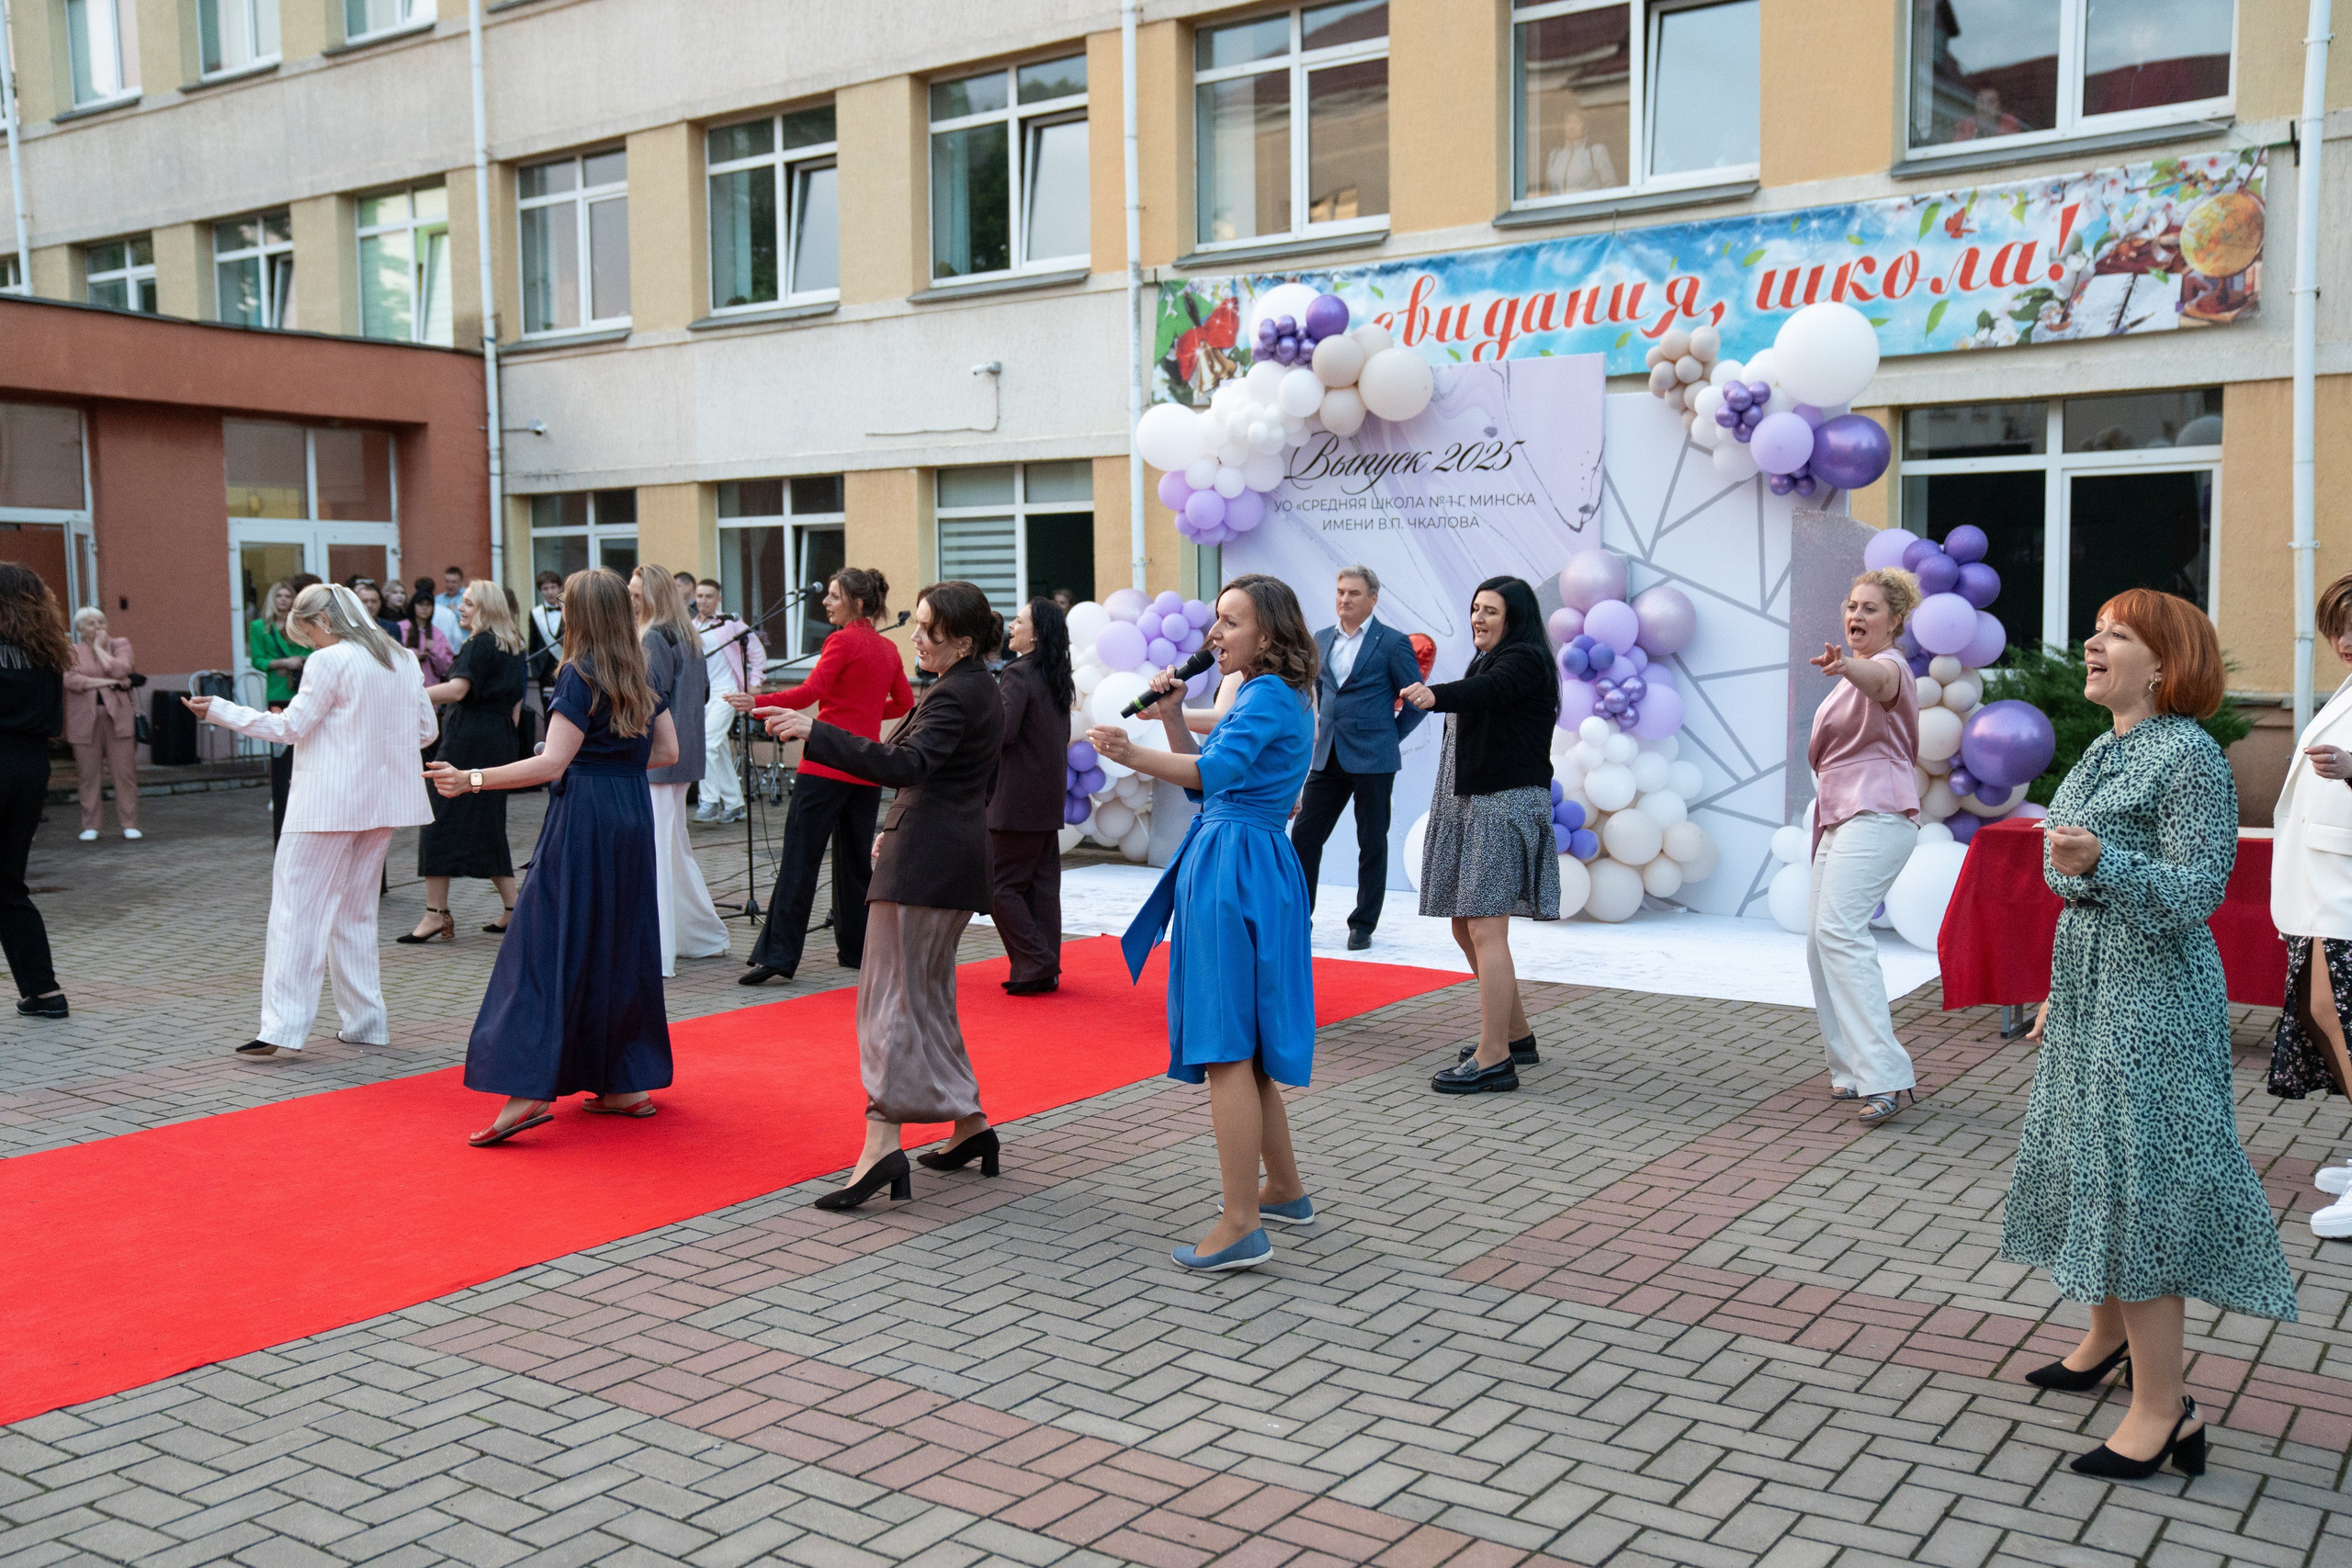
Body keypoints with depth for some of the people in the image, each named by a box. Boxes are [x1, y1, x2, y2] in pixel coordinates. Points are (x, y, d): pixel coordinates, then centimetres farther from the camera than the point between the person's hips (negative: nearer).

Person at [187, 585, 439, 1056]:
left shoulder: (329, 662, -11)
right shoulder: (404, 659, 9)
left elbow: (291, 727, -9)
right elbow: (425, 730, 12)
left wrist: (219, 711, -3)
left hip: (329, 801, -7)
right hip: (383, 801, 7)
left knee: (298, 906, -4)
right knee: (357, 908, 15)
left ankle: (282, 1025, -9)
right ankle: (364, 1021, 15)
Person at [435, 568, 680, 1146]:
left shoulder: (579, 672, -11)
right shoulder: (638, 673, 10)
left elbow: (553, 763, -18)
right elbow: (667, 751, 14)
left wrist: (471, 780, -17)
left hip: (582, 817, -7)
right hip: (633, 816, 7)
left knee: (550, 946, -6)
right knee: (620, 943, 14)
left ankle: (531, 1089, -12)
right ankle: (628, 1083, 18)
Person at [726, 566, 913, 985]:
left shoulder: (842, 640, -8)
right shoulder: (888, 649, 12)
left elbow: (812, 691, -21)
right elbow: (906, 705, 21)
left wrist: (758, 703, -29)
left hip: (828, 763, -7)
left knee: (799, 859, -6)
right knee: (855, 859, 14)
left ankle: (777, 955, -9)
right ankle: (858, 948, 17)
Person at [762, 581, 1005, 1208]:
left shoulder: (954, 696, -15)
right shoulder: (980, 689, 17)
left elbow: (906, 764, -29)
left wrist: (816, 732, -35)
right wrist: (899, 830, 23)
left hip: (923, 861, -10)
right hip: (955, 860, 10)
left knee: (892, 995, -11)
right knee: (928, 996, 18)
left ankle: (882, 1142, -17)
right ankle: (970, 1123, 22)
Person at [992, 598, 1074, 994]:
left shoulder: (1018, 673, -14)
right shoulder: (1058, 680, 13)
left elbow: (1002, 731, -22)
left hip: (1017, 802, -9)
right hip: (1049, 800, 9)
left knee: (1001, 885, -2)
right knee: (1043, 884, 10)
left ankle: (1034, 965, -6)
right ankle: (1047, 969, 12)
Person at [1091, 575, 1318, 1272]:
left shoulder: (1271, 695, -13)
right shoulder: (1264, 696, 19)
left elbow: (1216, 771, -30)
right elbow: (1207, 780, 22)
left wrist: (1136, 756, -43)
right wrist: (1173, 717, 11)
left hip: (1239, 871, -11)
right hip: (1231, 867, 11)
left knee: (1226, 1049, -9)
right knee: (1245, 1045, 18)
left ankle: (1240, 1227, -7)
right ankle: (1284, 1189, 31)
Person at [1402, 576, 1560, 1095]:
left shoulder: (1524, 659, -10)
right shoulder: (1489, 662, 21)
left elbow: (1484, 692, -32)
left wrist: (1435, 695, -50)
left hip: (1507, 804, -11)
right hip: (1470, 806, 11)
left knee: (1485, 929, -13)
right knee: (1465, 926, 14)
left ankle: (1493, 1060, -12)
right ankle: (1517, 1035, 27)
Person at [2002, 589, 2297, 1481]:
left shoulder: (2188, 756, -16)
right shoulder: (2108, 750, 12)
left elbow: (2192, 895, -22)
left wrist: (2097, 861, -37)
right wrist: (2059, 991, 22)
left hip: (2151, 997, -9)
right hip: (2094, 988, 9)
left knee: (2136, 1182, -7)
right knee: (2092, 1169, 18)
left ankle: (2164, 1409, 0)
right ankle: (2107, 1340, 35)